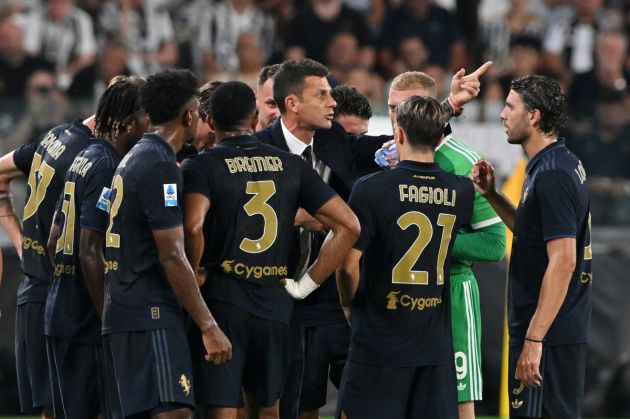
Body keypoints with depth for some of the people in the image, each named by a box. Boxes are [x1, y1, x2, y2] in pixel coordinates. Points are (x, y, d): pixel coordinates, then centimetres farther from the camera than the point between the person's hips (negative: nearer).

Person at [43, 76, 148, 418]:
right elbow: (91, 254, -19)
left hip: (61, 313, 10)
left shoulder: (83, 160, 14)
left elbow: (54, 242, 21)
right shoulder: (107, 167, -14)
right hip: (90, 325, -10)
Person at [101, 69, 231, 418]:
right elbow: (172, 256, -17)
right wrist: (208, 327, -15)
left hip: (121, 311, 10)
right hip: (151, 315, -10)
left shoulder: (132, 159, 17)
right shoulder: (161, 167, -13)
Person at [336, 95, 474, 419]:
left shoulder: (371, 189, -12)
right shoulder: (461, 192, 1)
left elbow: (348, 265, -14)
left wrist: (349, 304, 8)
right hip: (436, 344, 4)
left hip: (379, 343, -4)